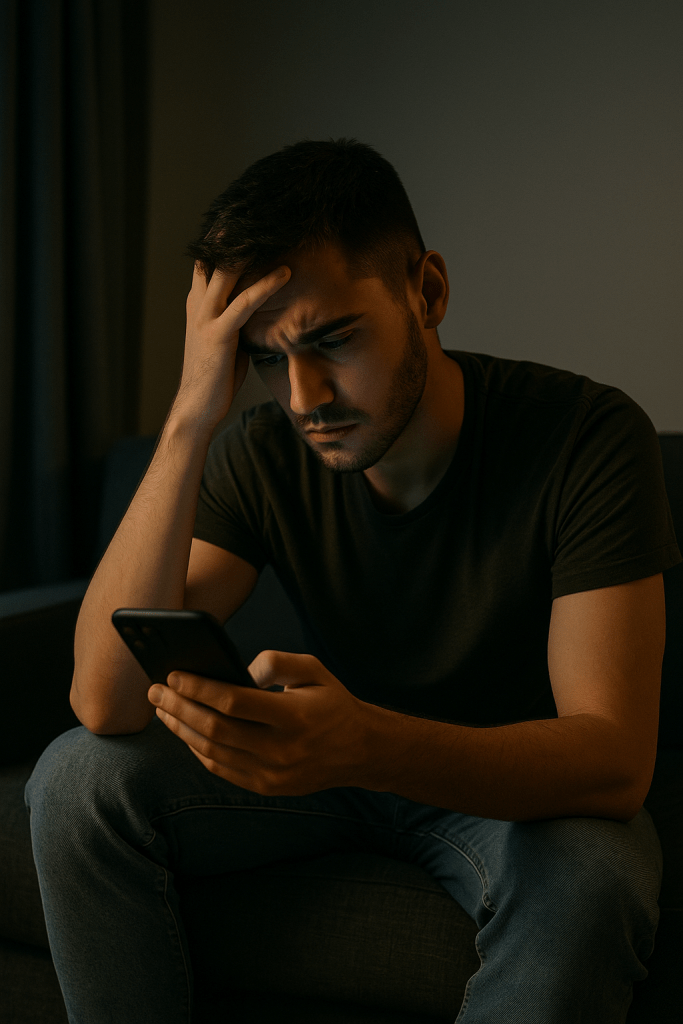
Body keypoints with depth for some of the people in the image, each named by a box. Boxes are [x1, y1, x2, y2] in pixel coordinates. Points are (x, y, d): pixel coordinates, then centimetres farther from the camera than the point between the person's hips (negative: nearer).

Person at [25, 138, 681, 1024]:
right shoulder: (265, 455, -15)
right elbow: (105, 703, -25)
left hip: (521, 785, -2)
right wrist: (190, 419, -32)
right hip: (338, 765, 3)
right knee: (78, 777, -17)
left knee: (588, 878, -37)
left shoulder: (588, 437, -23)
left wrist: (362, 743, -48)